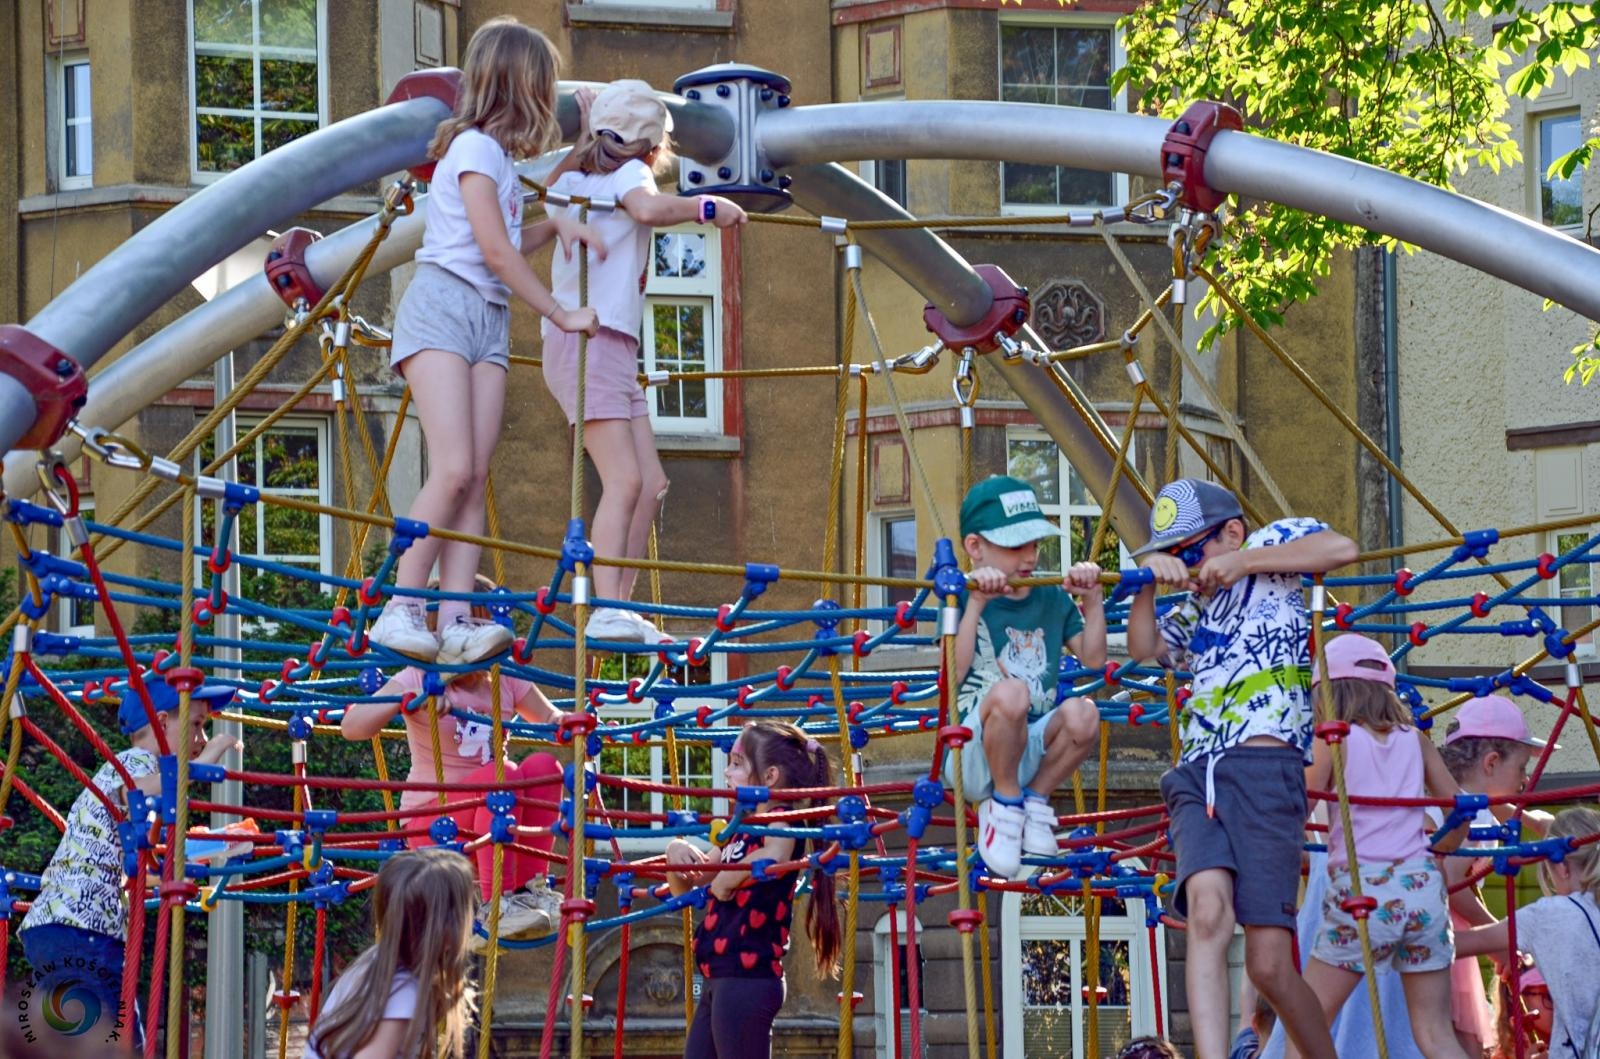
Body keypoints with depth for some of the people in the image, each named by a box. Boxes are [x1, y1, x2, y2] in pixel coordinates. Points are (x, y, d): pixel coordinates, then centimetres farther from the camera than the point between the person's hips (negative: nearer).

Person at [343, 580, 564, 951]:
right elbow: (351, 727, -19)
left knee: (543, 765, -21)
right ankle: (494, 907, -34)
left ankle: (530, 887, -21)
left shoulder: (507, 680, 6)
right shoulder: (418, 680, -8)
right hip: (432, 823, -5)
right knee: (503, 774, -31)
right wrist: (413, 701, -35)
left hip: (494, 820, 5)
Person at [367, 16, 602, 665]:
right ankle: (399, 611, -18)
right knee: (454, 471, -19)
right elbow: (495, 254, -12)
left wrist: (555, 228, 23)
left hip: (490, 321, 8)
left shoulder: (499, 155, 20)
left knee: (475, 478, -6)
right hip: (443, 307, -8)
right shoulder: (475, 148, -7)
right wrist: (561, 315, -6)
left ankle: (455, 622, -14)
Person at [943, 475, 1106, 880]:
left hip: (1031, 753, 4)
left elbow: (1093, 659, 9)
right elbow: (953, 674, -16)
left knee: (1082, 714, -28)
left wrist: (1092, 601, -3)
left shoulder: (1052, 599, 11)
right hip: (972, 755, -4)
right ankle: (1002, 805, -12)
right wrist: (976, 603, -22)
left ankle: (1034, 800, -1)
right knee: (1010, 691, -36)